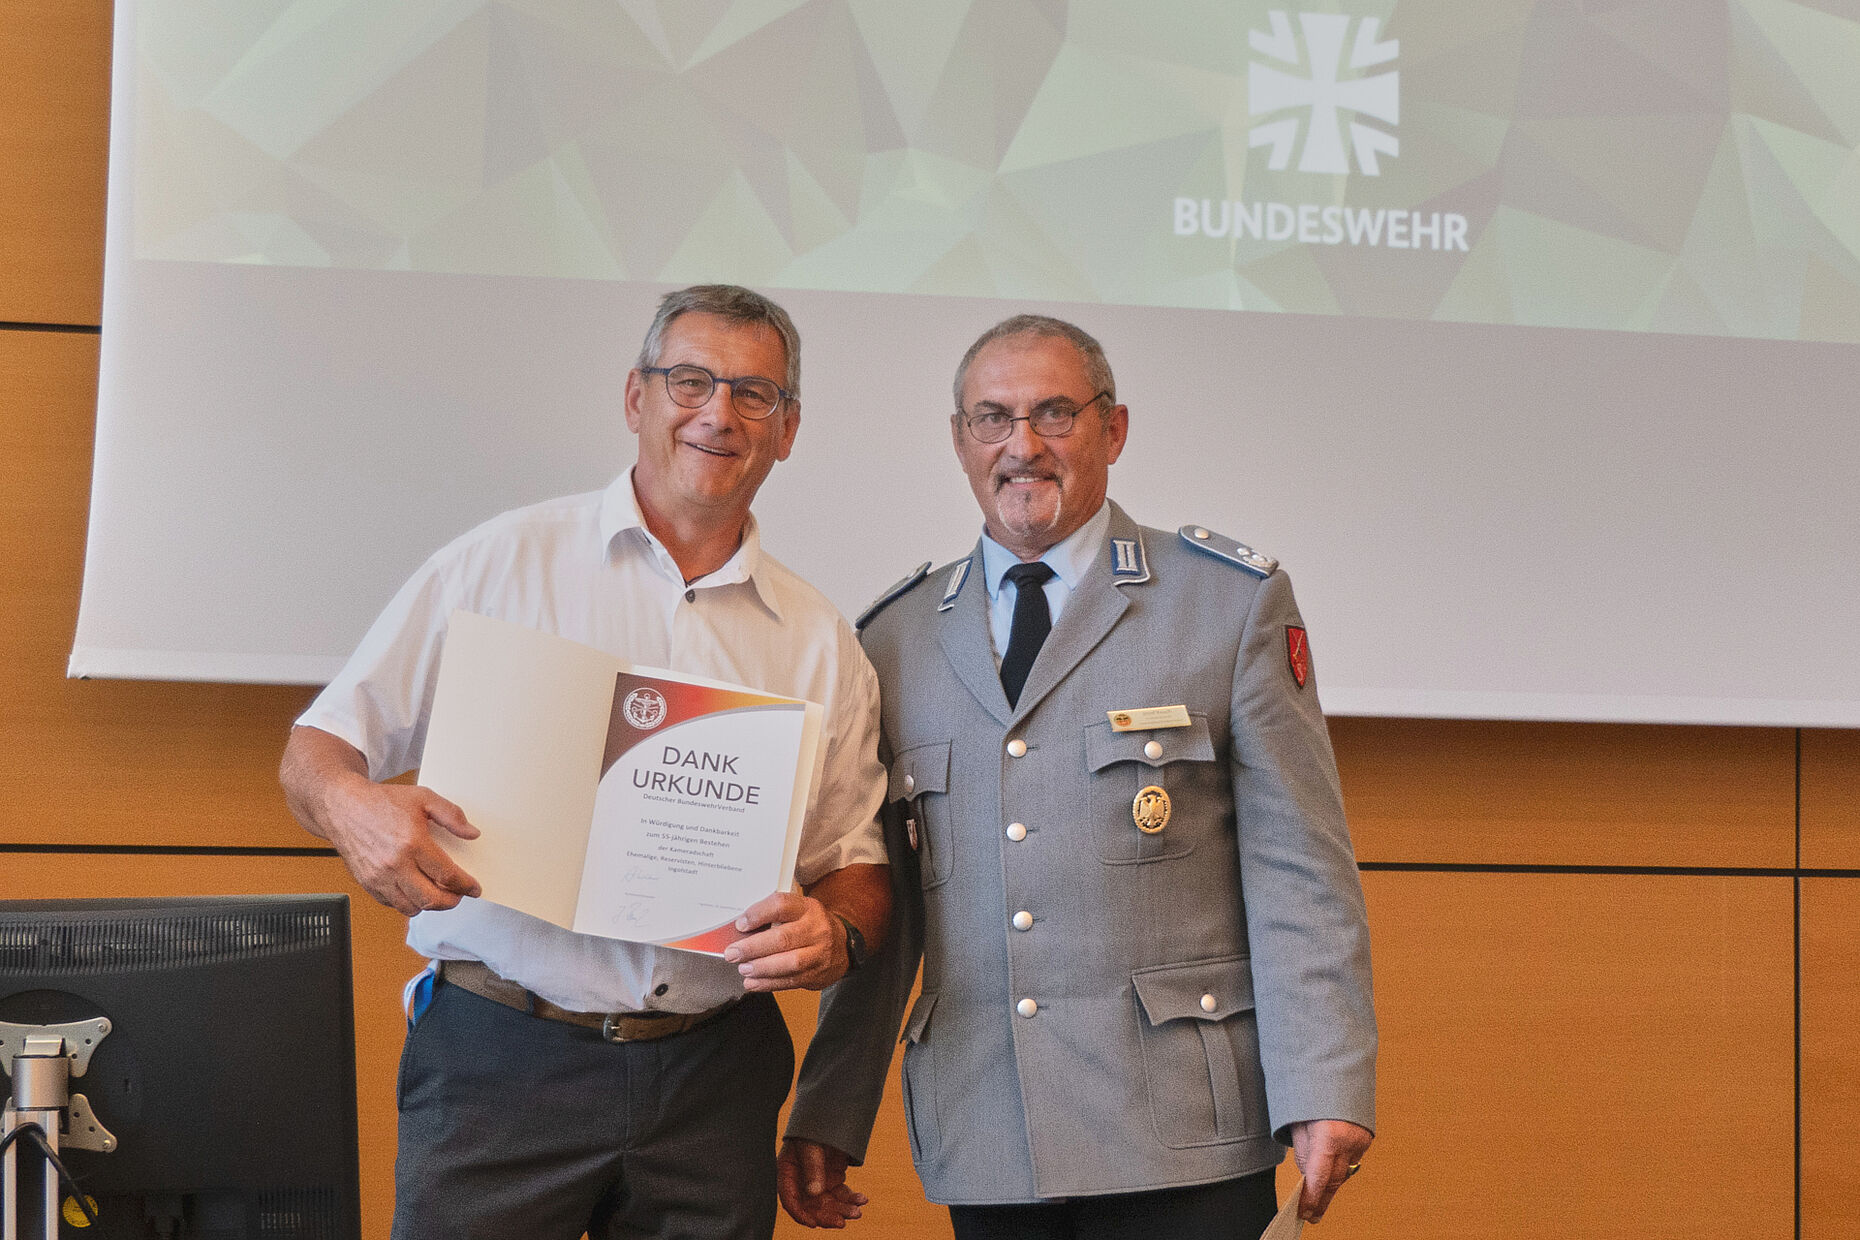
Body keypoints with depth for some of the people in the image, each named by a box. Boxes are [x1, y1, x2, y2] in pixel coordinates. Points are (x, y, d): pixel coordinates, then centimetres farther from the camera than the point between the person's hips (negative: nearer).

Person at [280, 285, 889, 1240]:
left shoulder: (821, 643, 11)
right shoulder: (500, 563, 3)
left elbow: (858, 867, 13)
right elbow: (314, 753, 2)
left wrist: (834, 935, -11)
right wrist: (352, 807, -21)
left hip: (713, 1076, 3)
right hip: (500, 1058, -2)